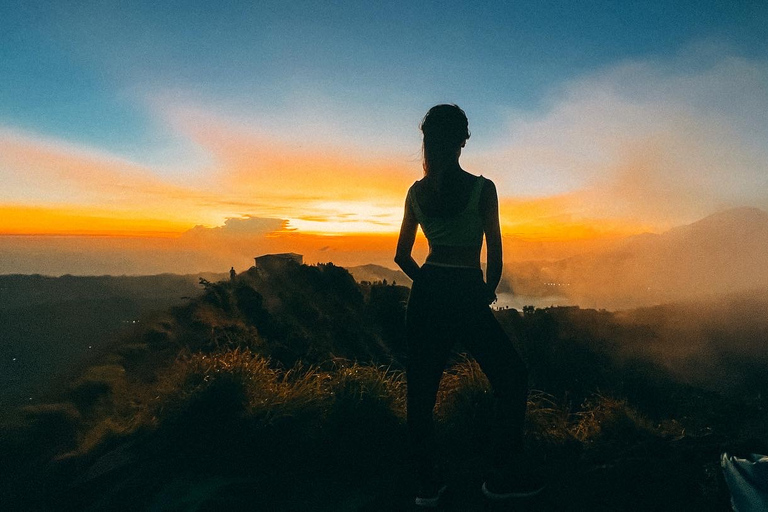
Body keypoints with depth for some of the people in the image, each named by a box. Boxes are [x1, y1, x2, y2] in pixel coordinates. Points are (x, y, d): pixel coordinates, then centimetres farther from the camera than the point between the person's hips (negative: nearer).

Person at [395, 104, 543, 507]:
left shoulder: (417, 192, 5)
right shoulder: (481, 188, -8)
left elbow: (402, 256, 9)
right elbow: (494, 251, -6)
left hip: (426, 293, 5)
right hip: (466, 295, -4)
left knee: (421, 388, 12)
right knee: (512, 377, 14)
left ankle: (427, 485, 22)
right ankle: (503, 477, 20)